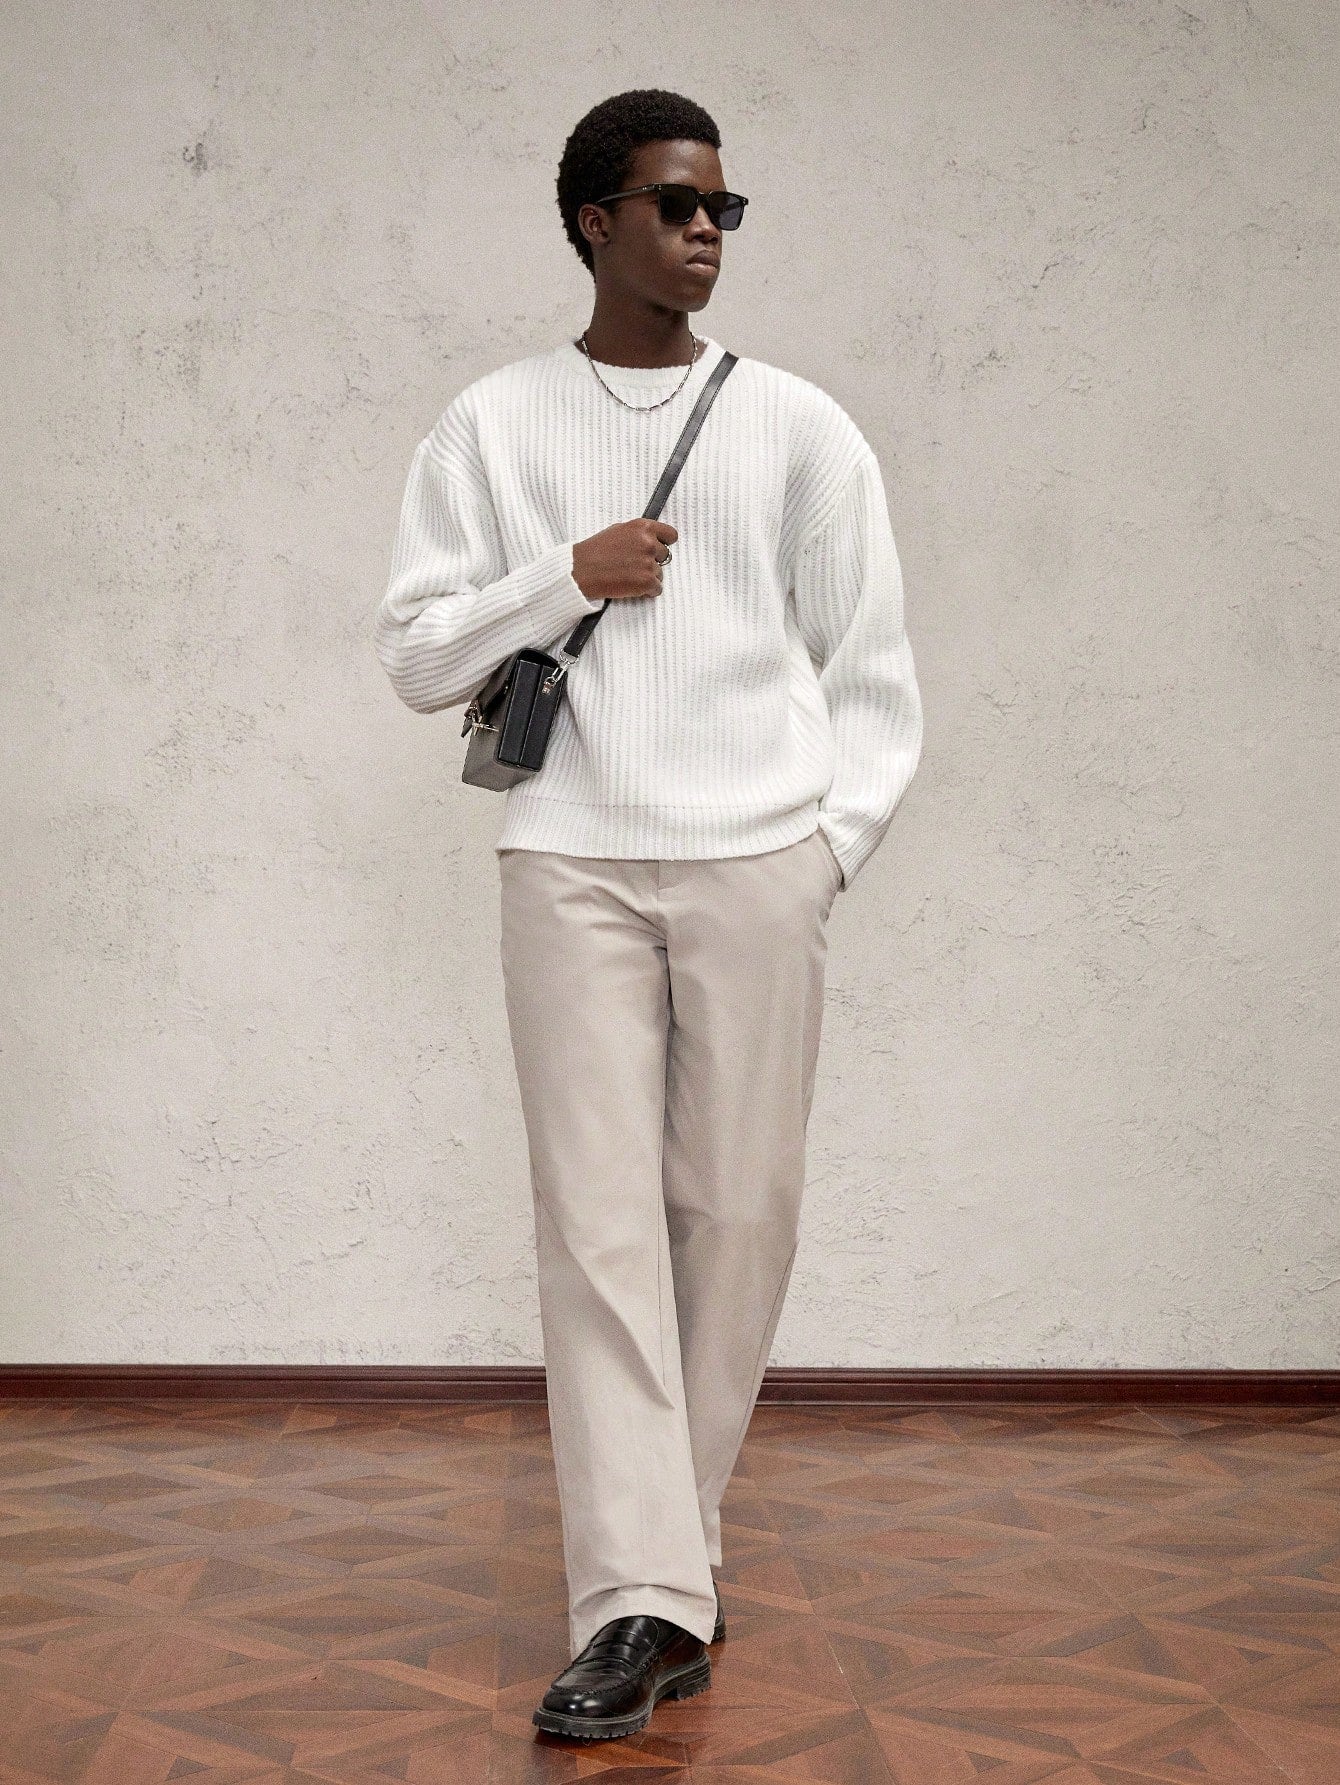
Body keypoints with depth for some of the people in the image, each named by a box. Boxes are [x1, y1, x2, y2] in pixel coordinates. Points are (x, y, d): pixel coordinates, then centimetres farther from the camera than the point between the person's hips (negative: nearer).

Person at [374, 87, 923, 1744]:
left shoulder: (798, 426, 10)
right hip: (574, 864, -1)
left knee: (739, 1212, 2)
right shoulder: (493, 427, 9)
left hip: (759, 865, 1)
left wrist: (833, 836, 1)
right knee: (600, 1220, -6)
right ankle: (642, 1598, -5)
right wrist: (565, 578, -8)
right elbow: (414, 653, 5)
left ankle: (669, 1538, 19)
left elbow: (872, 668, 11)